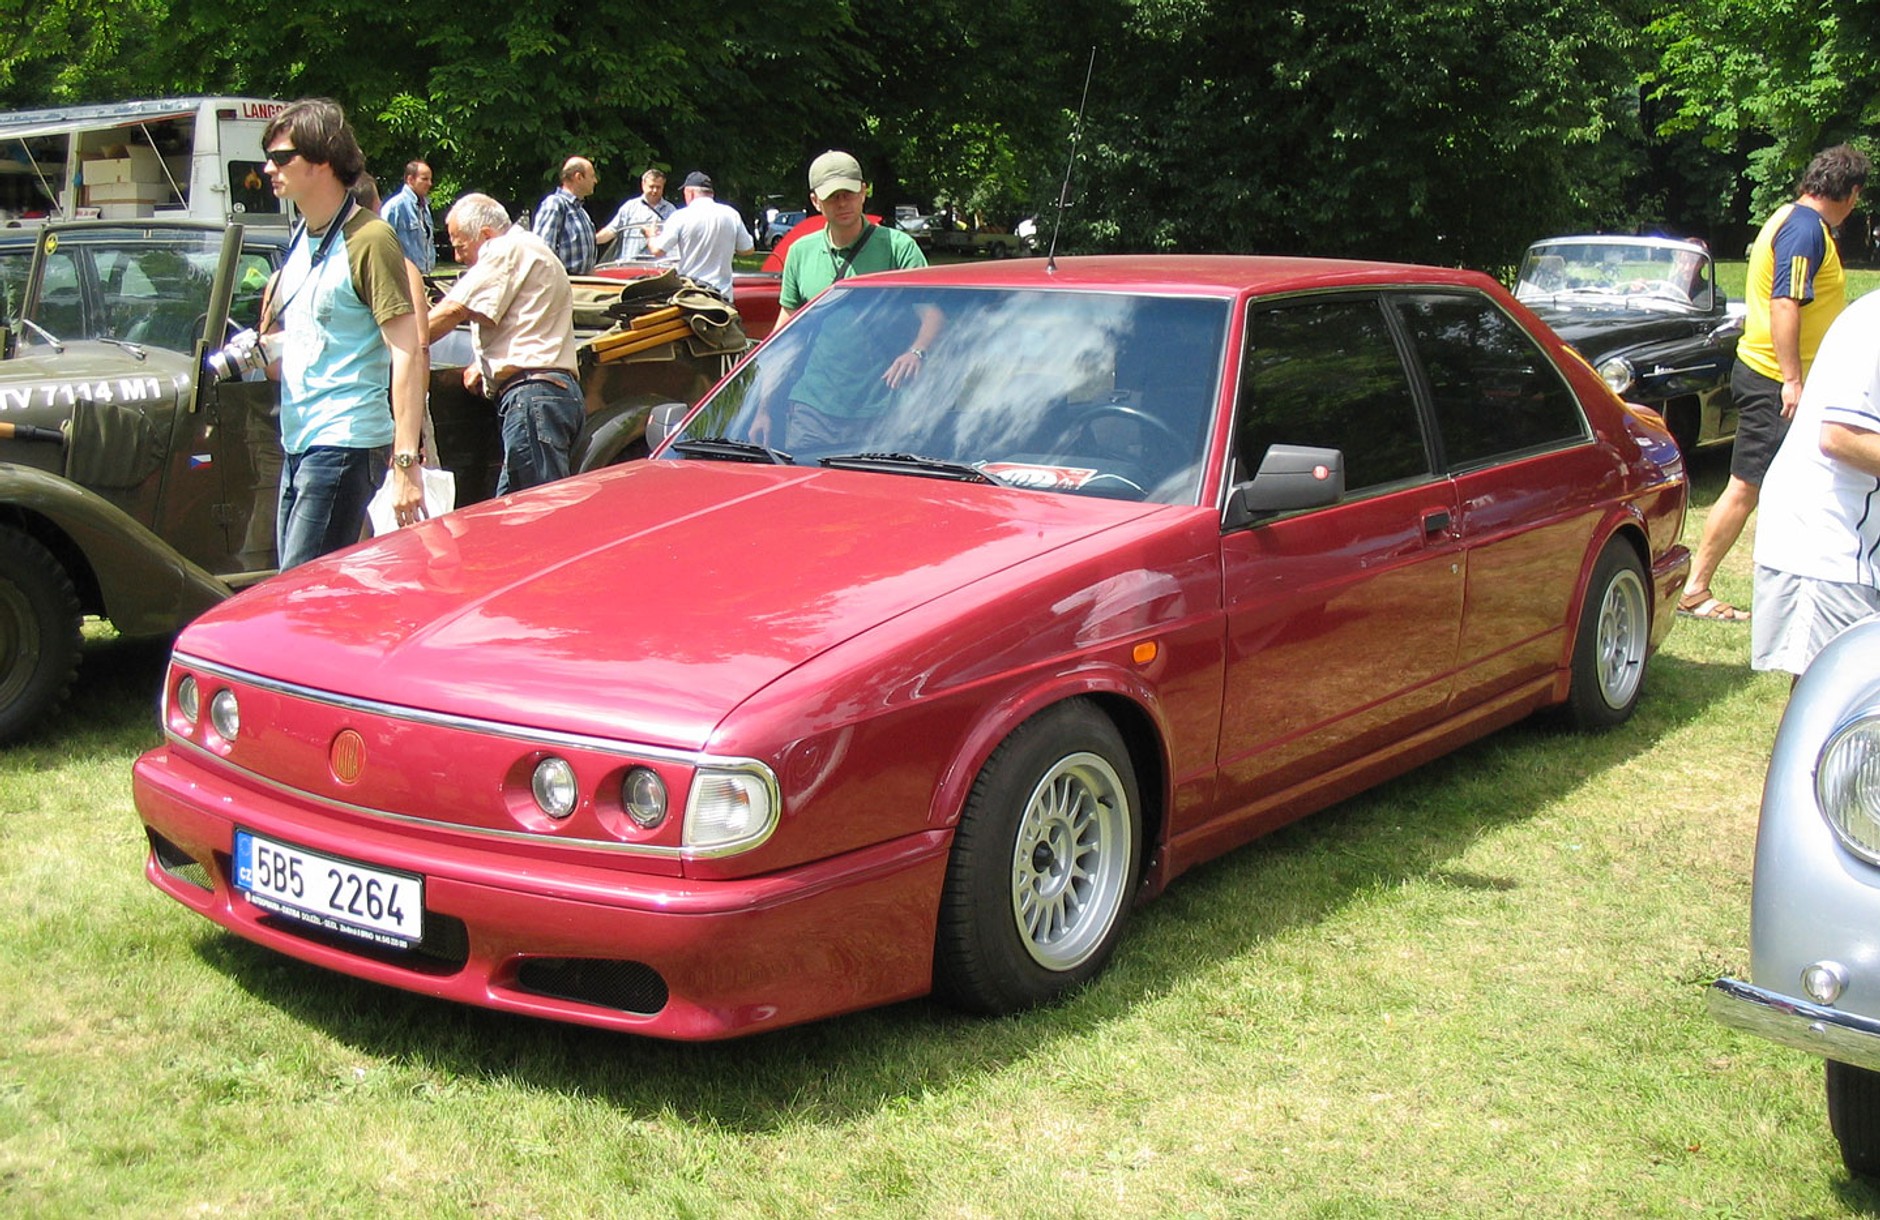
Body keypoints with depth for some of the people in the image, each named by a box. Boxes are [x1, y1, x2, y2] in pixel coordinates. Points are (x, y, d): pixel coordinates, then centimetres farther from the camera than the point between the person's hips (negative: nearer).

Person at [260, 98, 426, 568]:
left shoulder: (368, 240, -12)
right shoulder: (301, 241, 15)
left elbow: (407, 355, -17)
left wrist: (406, 462, -24)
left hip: (345, 445, -9)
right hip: (297, 444, 9)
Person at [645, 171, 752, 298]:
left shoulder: (681, 216, -7)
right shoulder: (731, 215, 2)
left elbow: (658, 250, -7)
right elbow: (748, 249, 10)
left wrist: (651, 238, 15)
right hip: (723, 293, 3)